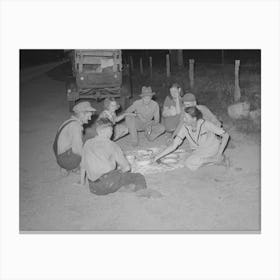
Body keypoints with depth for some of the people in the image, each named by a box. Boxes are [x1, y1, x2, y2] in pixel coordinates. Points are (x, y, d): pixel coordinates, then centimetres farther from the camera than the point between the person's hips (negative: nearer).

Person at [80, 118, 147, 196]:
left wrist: (82, 181, 36)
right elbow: (126, 167, 1)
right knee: (139, 177, 9)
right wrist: (118, 172, 22)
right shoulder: (112, 145, 0)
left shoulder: (87, 143, 12)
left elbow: (83, 165, 21)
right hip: (109, 184, -5)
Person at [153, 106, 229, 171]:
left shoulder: (205, 124, -23)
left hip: (213, 148, -6)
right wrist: (158, 156, -22)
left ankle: (219, 158, -11)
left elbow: (226, 135, -17)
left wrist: (219, 153, -25)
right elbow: (174, 146, -14)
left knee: (191, 162, -26)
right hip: (199, 150, 6)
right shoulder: (185, 128, -13)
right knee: (189, 164, -22)